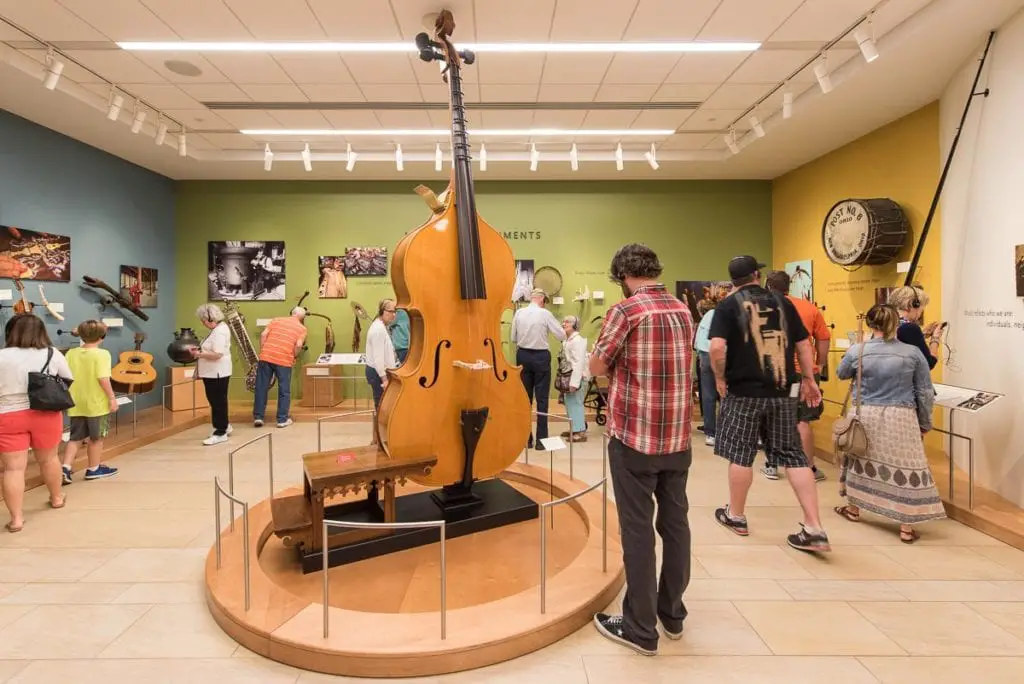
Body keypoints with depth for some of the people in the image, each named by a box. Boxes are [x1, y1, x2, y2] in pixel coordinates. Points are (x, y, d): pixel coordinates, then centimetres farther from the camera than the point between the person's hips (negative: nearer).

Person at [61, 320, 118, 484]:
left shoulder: (71, 353, 3)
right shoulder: (101, 354, -15)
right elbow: (103, 379, -21)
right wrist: (112, 397, -13)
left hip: (76, 403, 5)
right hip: (96, 403, -5)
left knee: (75, 438, 16)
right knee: (96, 438, 9)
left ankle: (65, 467, 5)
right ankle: (94, 469, 21)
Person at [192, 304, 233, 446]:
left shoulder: (219, 332, -21)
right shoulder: (218, 328, 12)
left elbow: (217, 354, -29)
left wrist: (199, 354, -18)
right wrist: (200, 349, 8)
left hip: (217, 373, -10)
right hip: (213, 373, 10)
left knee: (218, 402, 0)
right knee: (216, 401, 18)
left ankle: (221, 433, 10)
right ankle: (224, 426, 31)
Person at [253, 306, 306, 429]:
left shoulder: (276, 320, 15)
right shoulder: (302, 328, 6)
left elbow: (263, 334, 4)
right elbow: (298, 345, -8)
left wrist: (262, 352, 11)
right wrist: (293, 357, 8)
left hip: (266, 357, 3)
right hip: (284, 360, -3)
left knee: (261, 388, 11)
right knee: (284, 390, 8)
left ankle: (258, 417, 16)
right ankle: (282, 419, 12)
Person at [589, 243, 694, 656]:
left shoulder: (626, 310, -12)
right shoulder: (684, 311, 9)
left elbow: (596, 367, -6)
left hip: (635, 435, -6)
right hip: (678, 436, 7)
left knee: (638, 529, 3)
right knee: (675, 522, 15)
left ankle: (640, 628, 15)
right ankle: (672, 614, 31)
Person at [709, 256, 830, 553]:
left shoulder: (727, 305, -4)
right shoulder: (783, 302, 9)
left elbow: (717, 347, -17)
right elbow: (803, 344, 10)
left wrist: (720, 377, -4)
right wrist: (808, 379, 18)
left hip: (744, 391, -4)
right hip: (783, 391, 4)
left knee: (741, 454, 8)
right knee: (793, 454, 9)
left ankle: (736, 516, 23)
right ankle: (814, 528, 8)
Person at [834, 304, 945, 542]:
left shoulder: (857, 351, -6)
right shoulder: (913, 353, -5)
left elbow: (841, 374, 14)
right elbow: (925, 392, 2)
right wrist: (925, 423, 13)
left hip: (866, 416, 1)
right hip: (901, 419, -1)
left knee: (860, 460, 19)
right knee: (905, 468, 6)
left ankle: (853, 509, 33)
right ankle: (906, 528, 10)